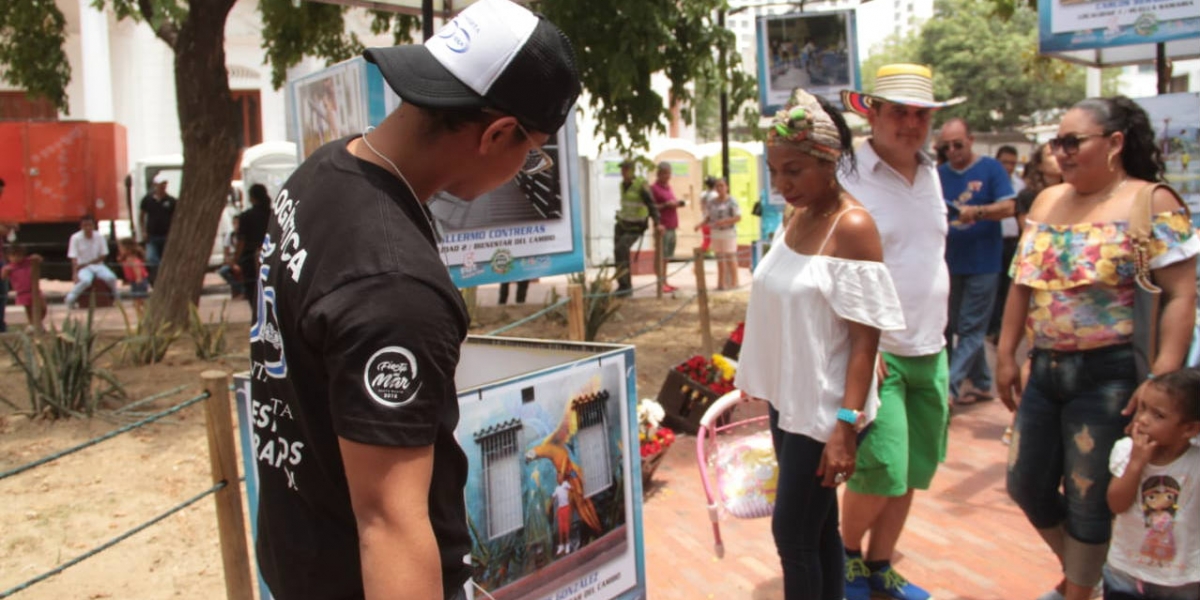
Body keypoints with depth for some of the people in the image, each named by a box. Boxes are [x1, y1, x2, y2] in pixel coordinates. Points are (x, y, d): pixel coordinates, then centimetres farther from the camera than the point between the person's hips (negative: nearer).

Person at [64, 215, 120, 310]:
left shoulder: (99, 237, -3)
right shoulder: (75, 238, -10)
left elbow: (103, 256, 1)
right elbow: (74, 258, -12)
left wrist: (88, 263, -10)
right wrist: (75, 274, -23)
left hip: (98, 265, 2)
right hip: (83, 267, -2)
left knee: (111, 278, -26)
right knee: (86, 281, -34)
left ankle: (117, 297, 0)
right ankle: (70, 299, -13)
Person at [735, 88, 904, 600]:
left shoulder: (852, 227, -16)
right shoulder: (797, 218, 6)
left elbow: (865, 338, -18)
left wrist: (845, 424, -21)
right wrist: (756, 379, 16)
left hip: (823, 407, -7)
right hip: (787, 398, 7)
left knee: (792, 533, 1)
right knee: (817, 527, 17)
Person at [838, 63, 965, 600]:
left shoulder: (930, 174, 11)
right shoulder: (849, 178, -11)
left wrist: (939, 337, 18)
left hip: (930, 351, 7)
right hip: (875, 352, -7)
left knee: (912, 472, 12)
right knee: (881, 471, -7)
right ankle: (848, 555, 21)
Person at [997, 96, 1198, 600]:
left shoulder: (1151, 204, -9)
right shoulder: (1048, 201, 9)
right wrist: (1006, 357, 10)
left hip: (1109, 374, -6)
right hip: (1045, 369, 7)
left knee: (1088, 500, 5)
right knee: (1026, 484, 15)